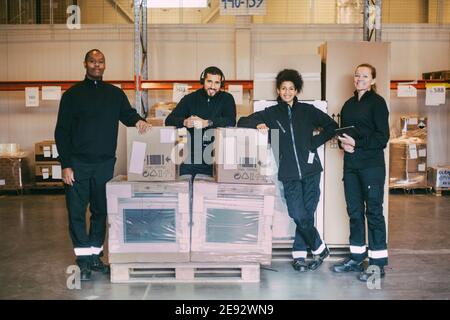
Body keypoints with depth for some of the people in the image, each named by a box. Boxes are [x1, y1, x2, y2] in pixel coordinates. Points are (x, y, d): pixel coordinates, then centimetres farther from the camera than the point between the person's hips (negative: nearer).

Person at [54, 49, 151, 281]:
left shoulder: (115, 93, 11)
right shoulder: (73, 94, 3)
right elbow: (62, 131, 0)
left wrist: (137, 120, -15)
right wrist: (65, 164, -8)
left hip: (105, 164, 3)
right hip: (78, 164, -2)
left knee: (101, 211, 8)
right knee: (77, 212, -1)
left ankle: (95, 255, 19)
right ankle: (83, 259, 8)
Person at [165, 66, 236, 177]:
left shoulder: (227, 98, 8)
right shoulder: (190, 99, 11)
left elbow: (231, 121, -9)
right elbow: (169, 120, 3)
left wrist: (207, 123, -23)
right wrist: (184, 122, -20)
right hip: (193, 156, 1)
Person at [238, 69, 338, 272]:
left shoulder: (307, 111, 9)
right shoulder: (271, 113, 9)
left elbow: (332, 126, 14)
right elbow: (242, 122, 8)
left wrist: (314, 143, 3)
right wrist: (257, 124, -13)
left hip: (310, 170, 0)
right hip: (289, 173, 0)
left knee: (307, 214, 0)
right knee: (299, 216, -8)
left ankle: (299, 255, 15)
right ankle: (319, 249, 13)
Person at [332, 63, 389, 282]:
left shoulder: (377, 102, -2)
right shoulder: (349, 104, 16)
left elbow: (382, 137, -8)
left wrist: (357, 143, -15)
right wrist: (343, 143, -3)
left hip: (372, 164, -6)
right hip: (351, 164, 6)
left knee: (373, 211, -4)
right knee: (354, 211, 9)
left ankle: (378, 263, 2)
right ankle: (357, 257, 19)